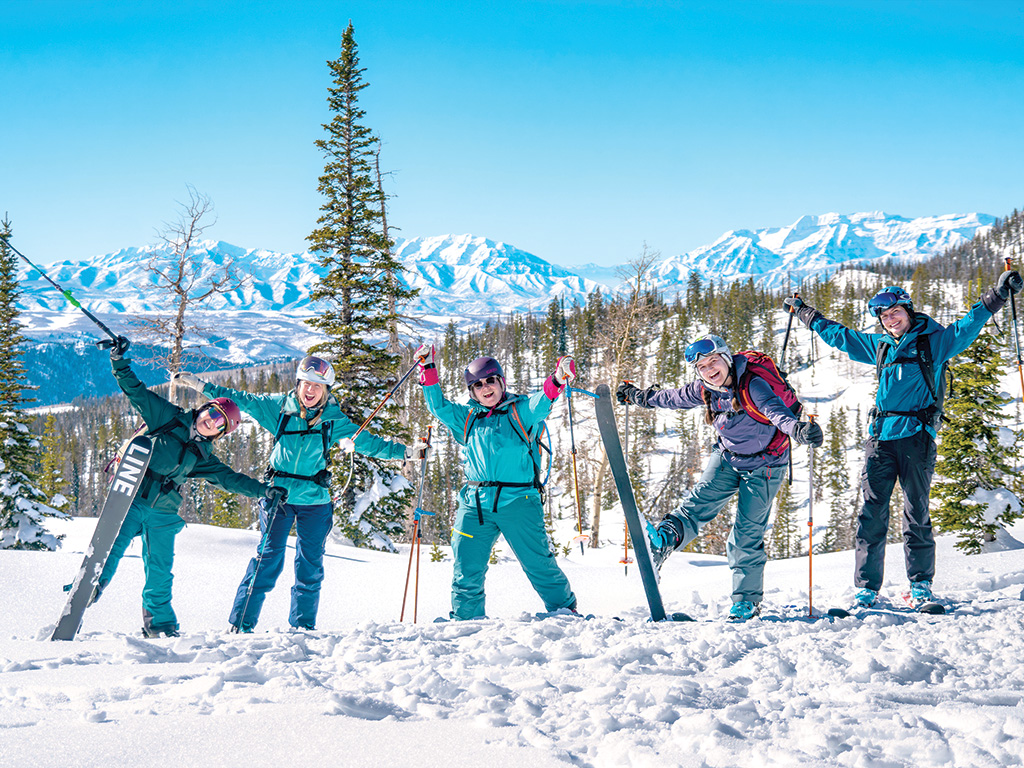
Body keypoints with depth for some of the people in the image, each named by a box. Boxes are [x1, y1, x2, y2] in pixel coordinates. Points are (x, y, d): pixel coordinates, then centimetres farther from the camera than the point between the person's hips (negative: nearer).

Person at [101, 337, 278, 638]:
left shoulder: (202, 457, 17)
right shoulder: (169, 417, 6)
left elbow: (230, 479, 17)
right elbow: (136, 392, 1)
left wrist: (264, 490, 9)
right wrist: (120, 361, -12)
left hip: (163, 513, 4)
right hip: (132, 499, -4)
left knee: (160, 570, 2)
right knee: (110, 550, -16)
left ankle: (160, 623, 15)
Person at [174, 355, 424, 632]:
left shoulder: (334, 420, 3)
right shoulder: (280, 407, 1)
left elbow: (368, 442, 8)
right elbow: (240, 400, 7)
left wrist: (405, 452, 3)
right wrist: (201, 385, 5)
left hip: (315, 501, 2)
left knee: (310, 565, 5)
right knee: (268, 558, -10)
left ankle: (303, 626, 19)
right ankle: (241, 623, -4)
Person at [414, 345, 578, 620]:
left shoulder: (519, 412, 6)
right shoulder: (467, 419, 18)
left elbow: (540, 403, -10)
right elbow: (439, 407, 18)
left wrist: (557, 380, -31)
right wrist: (428, 370, 10)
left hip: (517, 502, -3)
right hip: (475, 504, 3)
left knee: (539, 565, 1)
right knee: (467, 570, 1)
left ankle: (565, 611, 19)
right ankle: (466, 620, 16)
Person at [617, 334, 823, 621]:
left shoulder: (752, 386, -27)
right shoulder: (705, 391, -7)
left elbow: (776, 411, -44)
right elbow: (675, 397, 12)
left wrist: (797, 429, -66)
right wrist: (638, 396, 24)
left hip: (763, 466, -6)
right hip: (728, 458, 6)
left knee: (747, 534, -5)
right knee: (702, 500, -19)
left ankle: (747, 600, 4)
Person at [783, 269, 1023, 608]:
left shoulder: (935, 341, 7)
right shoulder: (879, 346, 19)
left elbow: (968, 326, -2)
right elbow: (839, 335, 31)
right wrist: (804, 313, 38)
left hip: (917, 436, -3)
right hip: (880, 437, 4)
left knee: (916, 514, -2)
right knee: (871, 514, -2)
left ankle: (921, 586, 10)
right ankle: (866, 588, 2)